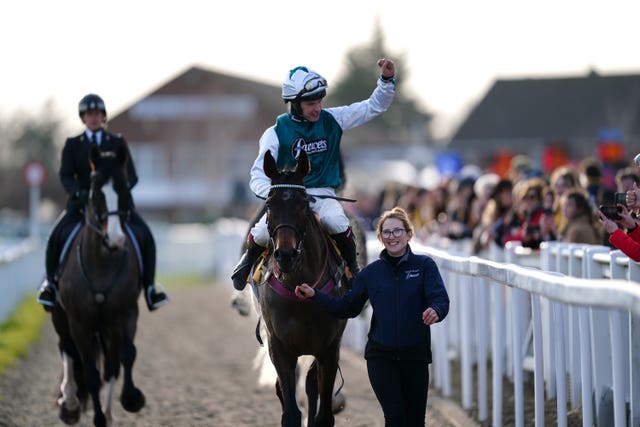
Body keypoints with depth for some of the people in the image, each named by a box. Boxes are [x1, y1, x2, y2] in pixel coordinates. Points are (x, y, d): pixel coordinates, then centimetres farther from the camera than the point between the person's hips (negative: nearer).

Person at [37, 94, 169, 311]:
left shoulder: (118, 143, 11)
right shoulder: (72, 145, 9)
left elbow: (131, 175, 3)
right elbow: (65, 175, -2)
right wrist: (79, 193, -23)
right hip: (81, 203, 0)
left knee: (145, 236, -20)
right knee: (58, 235, -25)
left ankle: (149, 287, -8)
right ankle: (51, 282, -5)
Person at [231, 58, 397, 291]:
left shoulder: (331, 121, 2)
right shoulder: (276, 133, -5)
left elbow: (374, 106, 6)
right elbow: (258, 177, -8)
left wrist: (387, 80, -11)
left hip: (322, 194, 1)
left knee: (339, 225, -32)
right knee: (262, 233, -26)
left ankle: (352, 268, -3)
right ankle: (250, 258, 12)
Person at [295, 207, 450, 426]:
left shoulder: (424, 265, -1)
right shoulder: (371, 272, 6)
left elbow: (440, 299, -14)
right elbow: (347, 307, 12)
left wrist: (435, 311, -38)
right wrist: (314, 295, 2)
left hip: (415, 355, 0)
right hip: (381, 356, 0)